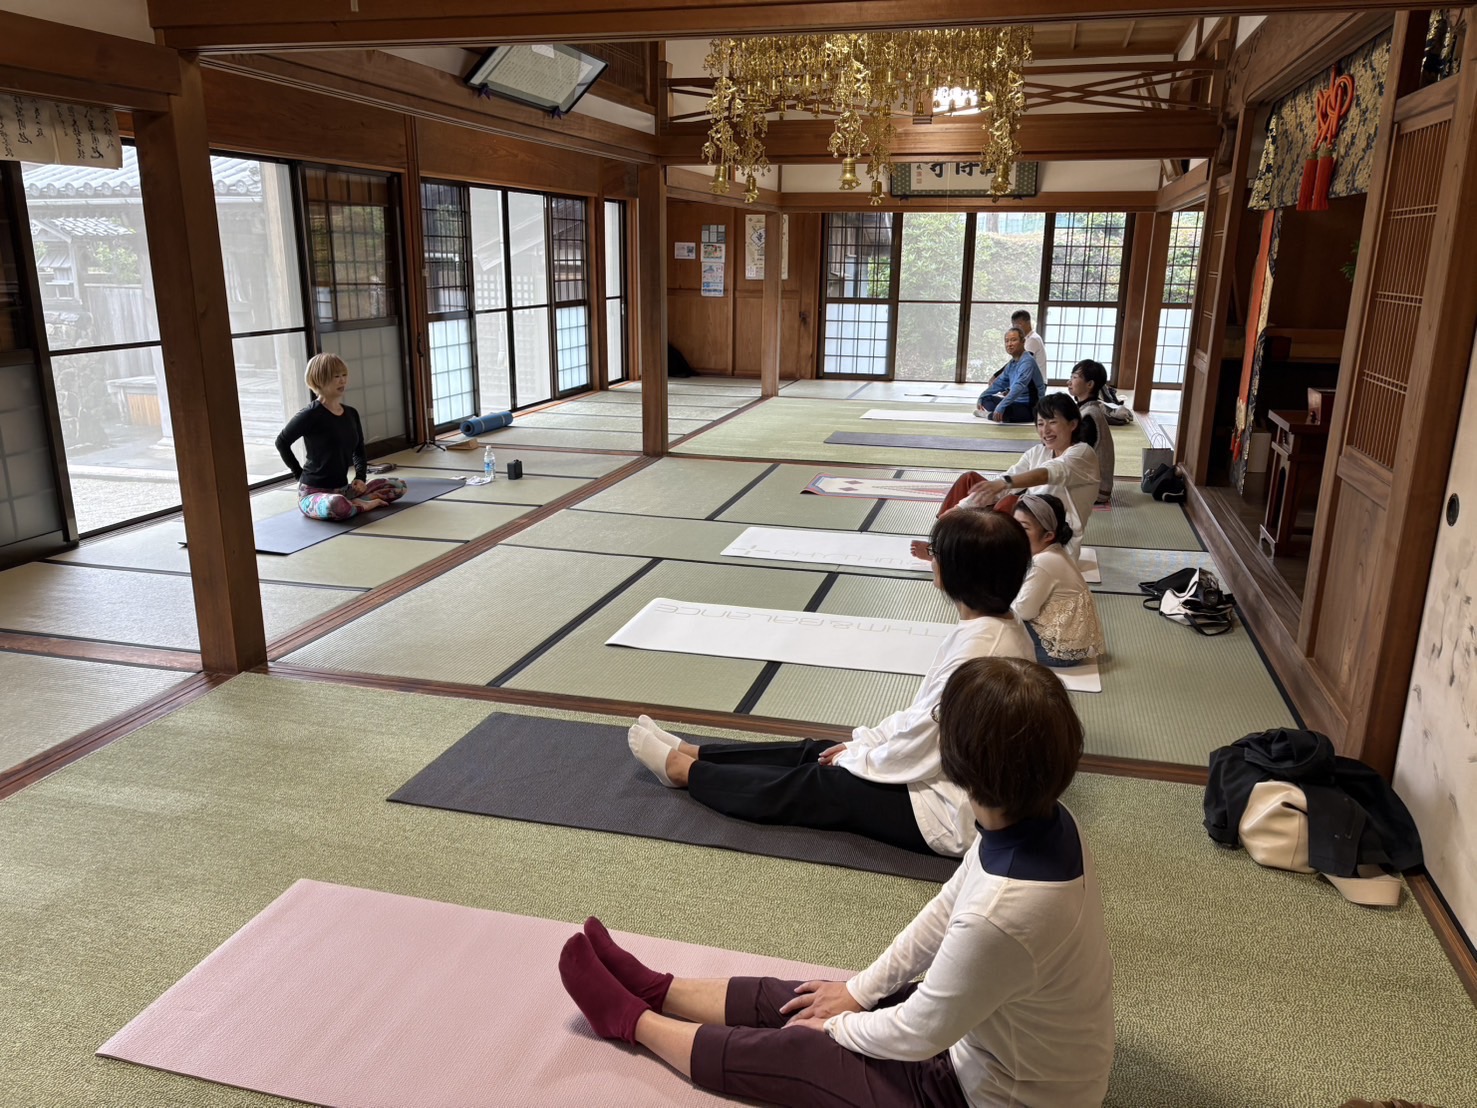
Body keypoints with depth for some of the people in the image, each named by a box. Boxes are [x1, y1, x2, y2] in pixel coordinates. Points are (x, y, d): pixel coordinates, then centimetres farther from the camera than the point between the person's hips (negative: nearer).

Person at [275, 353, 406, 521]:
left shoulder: (351, 414, 7)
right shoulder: (311, 414, -14)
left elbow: (359, 450, 20)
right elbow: (282, 442, -5)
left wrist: (360, 477, 4)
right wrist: (299, 474, -4)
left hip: (341, 490, 7)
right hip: (313, 493, -7)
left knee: (398, 486, -1)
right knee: (338, 506, -42)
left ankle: (354, 503, -10)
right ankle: (363, 505, -12)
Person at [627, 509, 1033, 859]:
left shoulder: (979, 645, -31)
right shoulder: (1001, 626, 1)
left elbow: (925, 743, -24)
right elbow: (927, 713, 10)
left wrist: (858, 758, -7)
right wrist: (865, 743, 8)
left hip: (949, 811, -9)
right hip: (948, 777, 9)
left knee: (809, 786, 1)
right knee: (814, 752, 11)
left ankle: (680, 768, 17)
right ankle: (687, 752, 23)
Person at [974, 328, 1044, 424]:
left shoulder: (1027, 361, -20)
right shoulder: (1012, 363, 10)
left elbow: (1019, 387, -34)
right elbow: (999, 383, 24)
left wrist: (1001, 407, -43)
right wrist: (981, 398, 19)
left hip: (1031, 408, -9)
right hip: (1017, 402, 9)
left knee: (1004, 411, -35)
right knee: (987, 398, 11)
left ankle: (989, 414, -5)